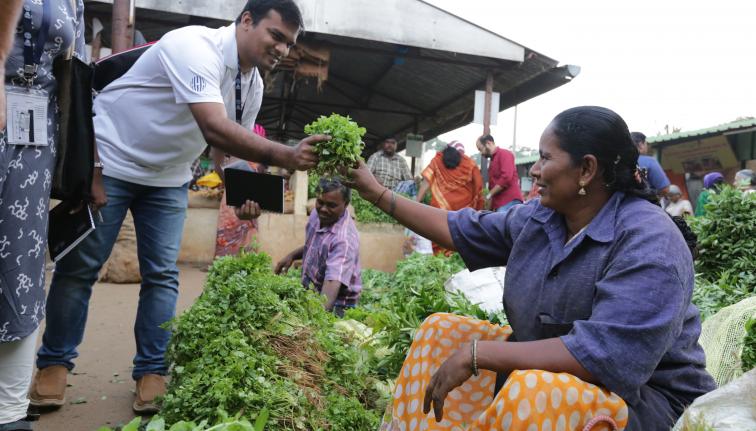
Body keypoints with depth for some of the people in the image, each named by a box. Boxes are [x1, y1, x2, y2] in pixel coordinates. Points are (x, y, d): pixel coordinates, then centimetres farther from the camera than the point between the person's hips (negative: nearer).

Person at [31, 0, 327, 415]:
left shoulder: (253, 85, -2)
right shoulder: (195, 46, -27)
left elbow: (235, 141, 7)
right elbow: (215, 129, -40)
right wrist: (286, 156, -47)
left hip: (168, 177, 6)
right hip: (110, 161, -6)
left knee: (162, 275, 1)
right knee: (79, 266, 2)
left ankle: (151, 373, 11)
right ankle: (54, 363, 21)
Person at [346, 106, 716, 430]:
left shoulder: (648, 244, -25)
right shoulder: (537, 218, -2)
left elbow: (603, 355, -34)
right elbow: (461, 230, 8)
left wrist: (477, 354, -31)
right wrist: (378, 194, 8)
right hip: (540, 370, 7)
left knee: (533, 393, -38)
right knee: (441, 330, 1)